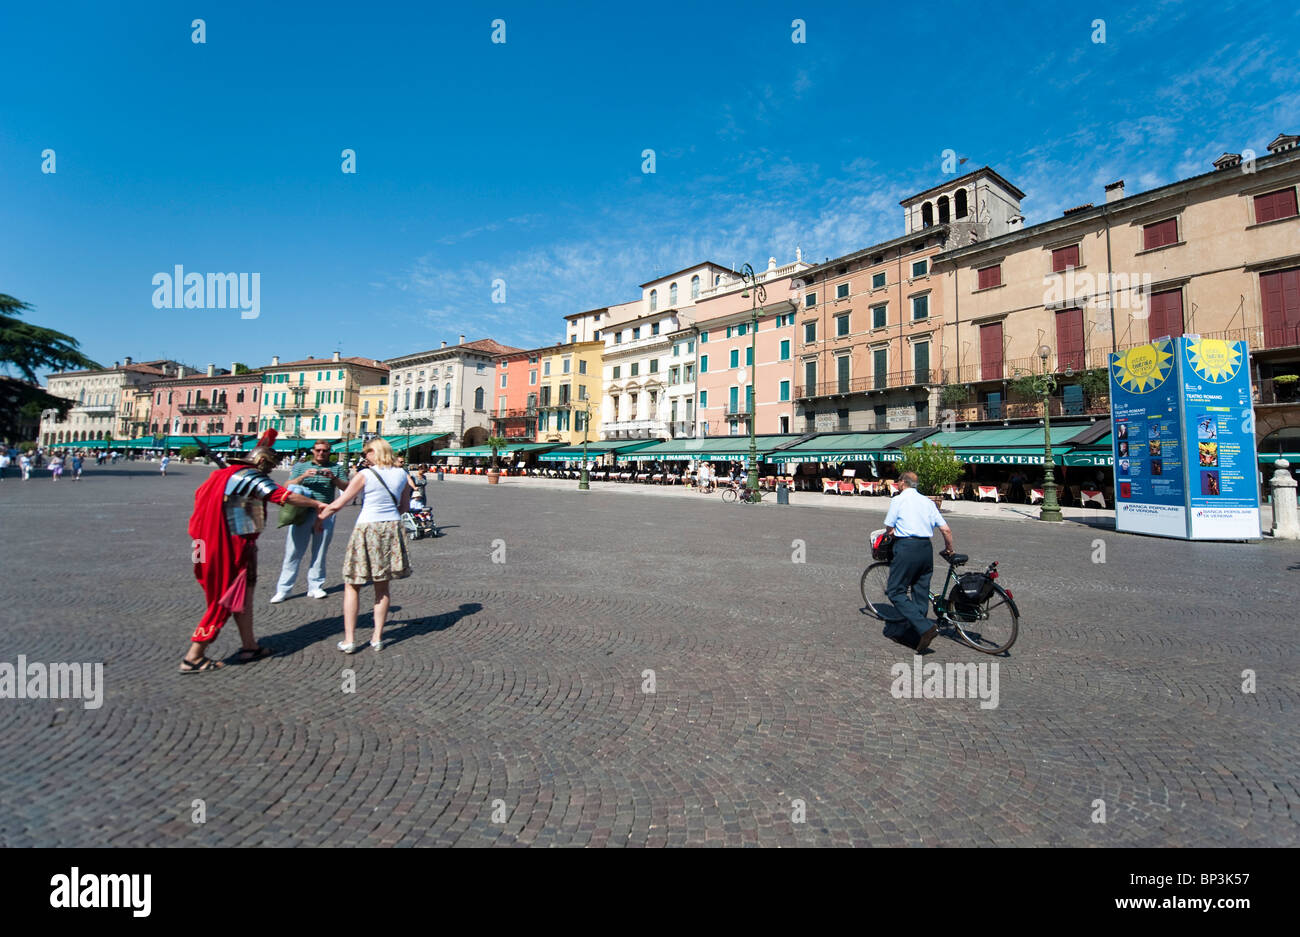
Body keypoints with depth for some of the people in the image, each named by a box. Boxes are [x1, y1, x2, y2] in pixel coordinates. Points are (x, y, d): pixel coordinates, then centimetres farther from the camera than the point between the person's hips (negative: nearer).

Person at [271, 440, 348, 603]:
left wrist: (333, 478, -13)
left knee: (319, 553, 6)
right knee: (294, 552, 0)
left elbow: (346, 488, 4)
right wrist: (303, 476, -12)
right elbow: (287, 486, 4)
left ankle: (315, 586, 15)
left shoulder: (335, 469, 12)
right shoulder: (301, 467, 13)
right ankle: (283, 589, 6)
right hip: (302, 513, 0)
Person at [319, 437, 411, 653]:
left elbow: (337, 505, -5)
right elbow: (405, 507, 12)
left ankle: (349, 639, 9)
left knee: (352, 586, 9)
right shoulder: (401, 474, 3)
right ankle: (377, 637, 18)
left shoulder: (365, 475, -9)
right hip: (392, 529, 4)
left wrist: (319, 518, 10)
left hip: (367, 529, -4)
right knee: (382, 587, 13)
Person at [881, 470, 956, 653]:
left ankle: (925, 628, -13)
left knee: (895, 591, -1)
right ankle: (916, 637, 18)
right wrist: (949, 550, 26)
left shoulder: (898, 500, 0)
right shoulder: (928, 501, 15)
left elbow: (889, 529, 0)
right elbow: (946, 530, 12)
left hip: (906, 547, -7)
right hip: (926, 549, 7)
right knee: (921, 593, 12)